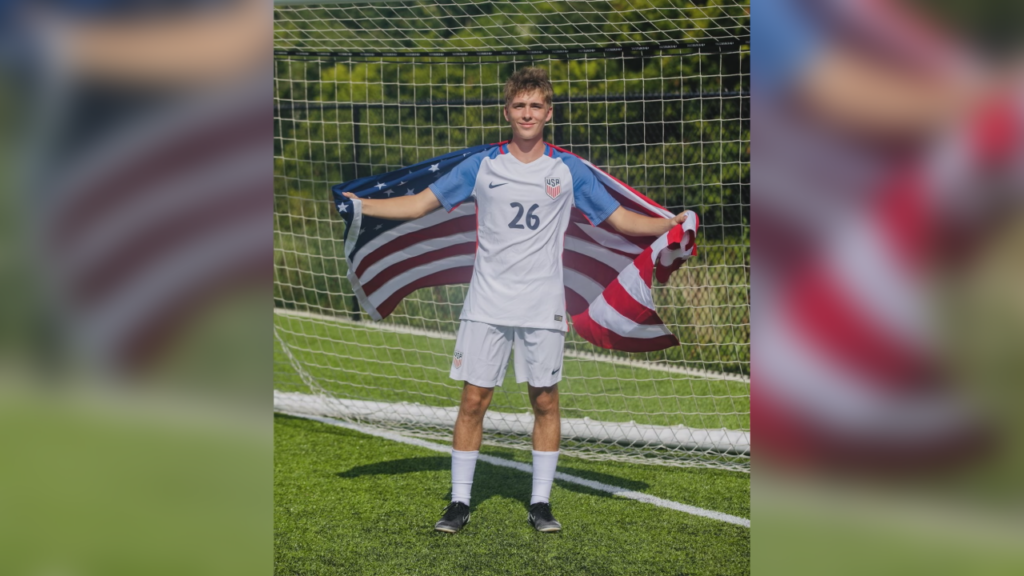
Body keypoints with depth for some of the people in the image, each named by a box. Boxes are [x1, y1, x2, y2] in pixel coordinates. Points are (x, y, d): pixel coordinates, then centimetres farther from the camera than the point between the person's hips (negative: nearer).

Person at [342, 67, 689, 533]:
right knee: (473, 400, 0)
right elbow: (419, 205, 7)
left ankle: (540, 503, 14)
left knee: (545, 401, 3)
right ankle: (459, 502, 10)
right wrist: (358, 205, -2)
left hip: (543, 308, 0)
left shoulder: (568, 170, 3)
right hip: (486, 306, 0)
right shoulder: (481, 166, 3)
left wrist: (673, 224, -4)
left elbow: (620, 219, 8)